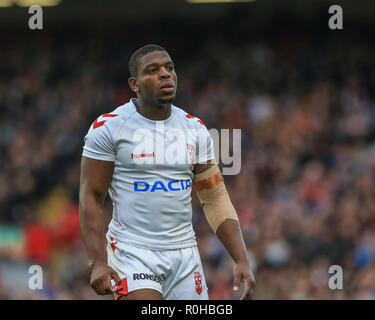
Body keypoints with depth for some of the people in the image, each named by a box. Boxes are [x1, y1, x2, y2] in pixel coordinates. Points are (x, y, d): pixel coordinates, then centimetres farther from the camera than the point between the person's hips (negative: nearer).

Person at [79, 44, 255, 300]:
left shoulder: (195, 130, 9)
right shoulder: (109, 128, -4)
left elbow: (216, 201, 10)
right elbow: (91, 199, -5)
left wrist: (242, 260, 1)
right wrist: (98, 263, -15)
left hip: (184, 252, 5)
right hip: (132, 251, -5)